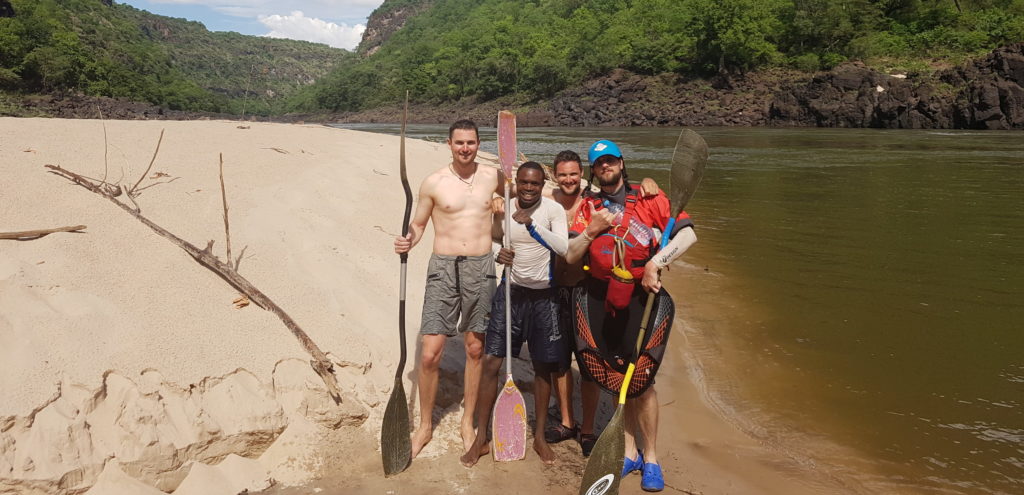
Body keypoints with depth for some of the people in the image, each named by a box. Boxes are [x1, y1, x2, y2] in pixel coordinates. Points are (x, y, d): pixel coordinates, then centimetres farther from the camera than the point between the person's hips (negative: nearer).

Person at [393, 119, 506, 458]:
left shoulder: (493, 177, 5)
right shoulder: (434, 183, -1)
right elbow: (418, 224, 6)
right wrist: (408, 241, -15)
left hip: (481, 268, 2)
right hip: (444, 267, -2)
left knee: (475, 348, 10)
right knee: (430, 353, -5)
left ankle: (468, 423, 27)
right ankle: (425, 426, 14)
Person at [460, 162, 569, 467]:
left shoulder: (553, 210, -8)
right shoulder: (503, 211, -1)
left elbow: (562, 247, -21)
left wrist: (532, 224, -31)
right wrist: (498, 256, -13)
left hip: (543, 296, -1)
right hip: (510, 292, 1)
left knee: (543, 367, 10)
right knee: (490, 363, -3)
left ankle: (539, 436, 27)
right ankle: (481, 438, 11)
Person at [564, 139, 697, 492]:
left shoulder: (649, 198, 0)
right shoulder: (588, 207, 11)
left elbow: (687, 234, -9)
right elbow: (570, 256, 5)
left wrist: (655, 263, -18)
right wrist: (591, 231, -11)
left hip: (641, 297, -3)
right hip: (601, 299, 3)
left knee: (641, 379, -4)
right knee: (617, 378, 9)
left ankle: (650, 459, 11)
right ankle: (629, 452, 23)